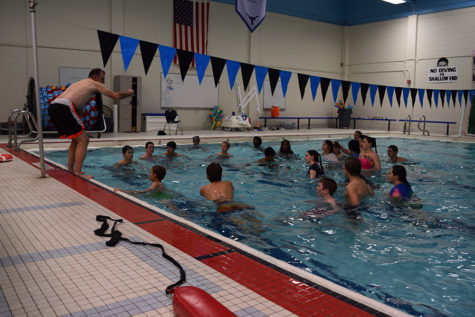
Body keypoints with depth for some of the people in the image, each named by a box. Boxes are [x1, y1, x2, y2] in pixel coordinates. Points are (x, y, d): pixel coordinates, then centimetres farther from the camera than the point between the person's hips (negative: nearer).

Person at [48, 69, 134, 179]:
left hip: (52, 107, 9)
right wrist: (129, 93, 29)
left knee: (76, 140, 19)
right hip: (63, 107, -9)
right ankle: (78, 172, -10)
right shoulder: (95, 84, 11)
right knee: (83, 140, -5)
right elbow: (116, 96, 12)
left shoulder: (79, 83, 34)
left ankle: (70, 170, 20)